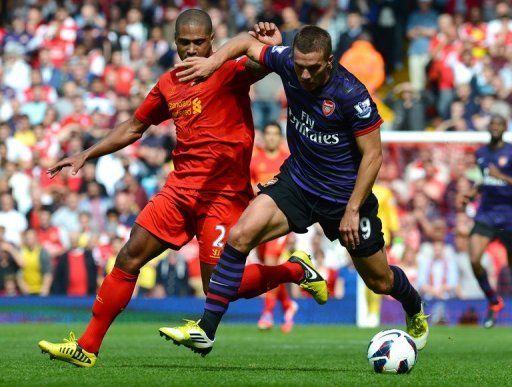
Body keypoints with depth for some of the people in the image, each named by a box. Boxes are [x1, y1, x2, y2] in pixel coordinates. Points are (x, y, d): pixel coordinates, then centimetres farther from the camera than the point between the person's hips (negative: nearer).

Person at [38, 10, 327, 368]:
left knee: (217, 288, -9)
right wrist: (86, 156, 21)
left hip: (223, 192, -6)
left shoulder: (228, 70, -6)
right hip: (180, 187, 6)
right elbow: (134, 127, 25)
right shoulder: (169, 85, 13)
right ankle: (87, 347, 7)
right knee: (128, 259, 1)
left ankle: (294, 270, 15)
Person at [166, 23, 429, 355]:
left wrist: (352, 209, -18)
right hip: (296, 183, 3)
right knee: (240, 235, -21)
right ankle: (205, 330, -18)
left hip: (344, 194, -3)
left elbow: (373, 155, -16)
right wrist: (214, 61, -12)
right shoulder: (287, 62, -13)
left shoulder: (352, 94, -25)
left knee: (380, 281, 12)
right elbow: (248, 43, 6)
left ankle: (415, 310, 50)